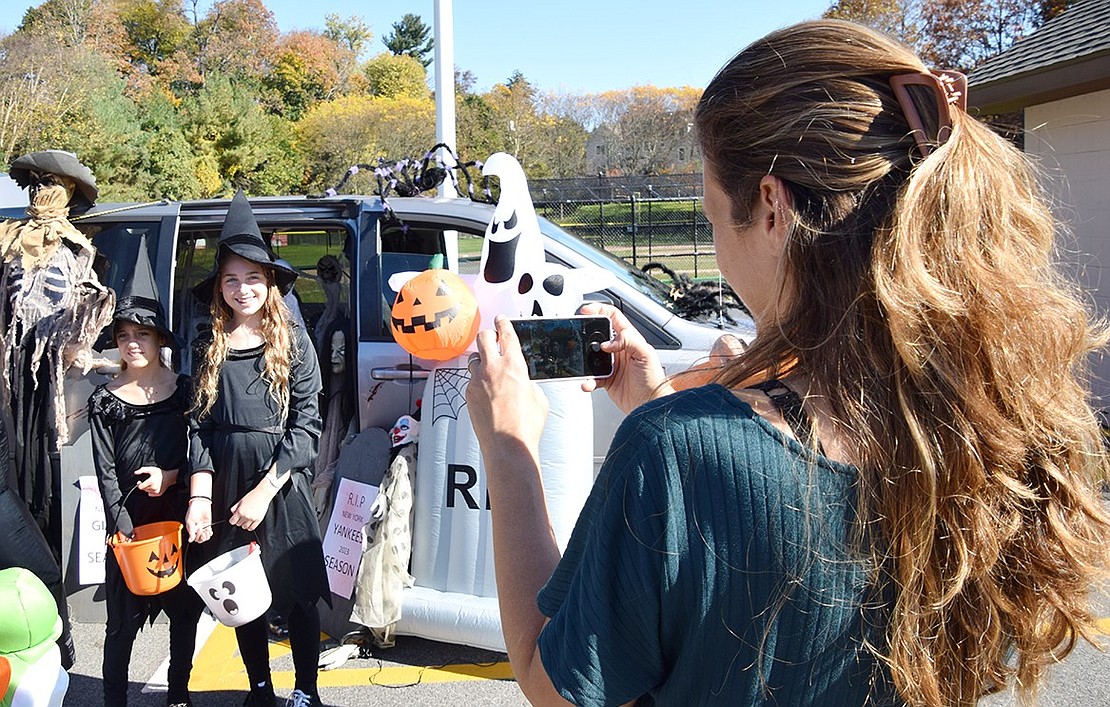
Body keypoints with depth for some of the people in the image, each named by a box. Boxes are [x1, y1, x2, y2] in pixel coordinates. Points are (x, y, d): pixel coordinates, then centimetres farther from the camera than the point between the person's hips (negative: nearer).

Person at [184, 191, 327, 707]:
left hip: (283, 485, -3)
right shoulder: (210, 349, 5)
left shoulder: (293, 343, -3)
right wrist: (199, 497, -8)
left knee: (296, 596, 5)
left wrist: (263, 491, -13)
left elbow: (306, 426, -7)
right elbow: (199, 426, 4)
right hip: (226, 486, 3)